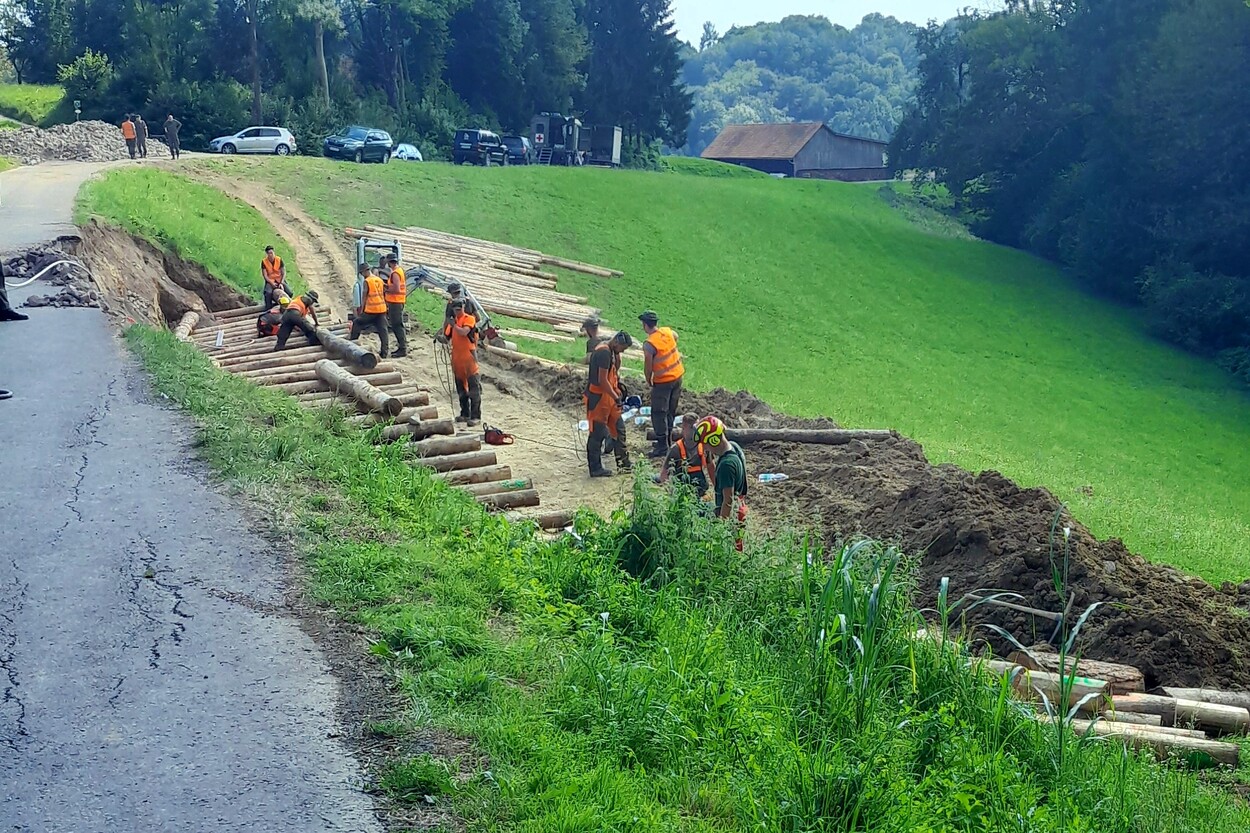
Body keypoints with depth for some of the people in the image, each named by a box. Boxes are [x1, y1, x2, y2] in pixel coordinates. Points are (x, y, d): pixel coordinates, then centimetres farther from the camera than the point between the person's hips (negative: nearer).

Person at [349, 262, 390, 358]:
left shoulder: (366, 281, -8)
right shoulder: (380, 280, 11)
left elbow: (364, 297, -8)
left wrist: (361, 310, -1)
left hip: (371, 310, -6)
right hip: (382, 309, 6)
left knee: (356, 323, 14)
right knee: (382, 330, 5)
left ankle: (352, 342, 19)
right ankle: (385, 352, 2)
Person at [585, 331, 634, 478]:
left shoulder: (610, 352, 10)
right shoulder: (604, 352, -21)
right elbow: (602, 380, -25)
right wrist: (616, 398, -23)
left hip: (607, 397, 10)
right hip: (598, 398, -10)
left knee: (619, 428, 14)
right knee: (597, 433, -2)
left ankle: (623, 463, 22)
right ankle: (595, 469, 6)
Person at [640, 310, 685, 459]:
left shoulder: (649, 345, -23)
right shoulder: (667, 331, -2)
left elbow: (648, 367, -16)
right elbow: (676, 337, 23)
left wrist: (649, 381, 2)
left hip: (663, 381, -8)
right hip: (678, 375, 8)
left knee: (658, 414, -1)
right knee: (671, 411, 18)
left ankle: (662, 446, -2)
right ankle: (667, 440, 29)